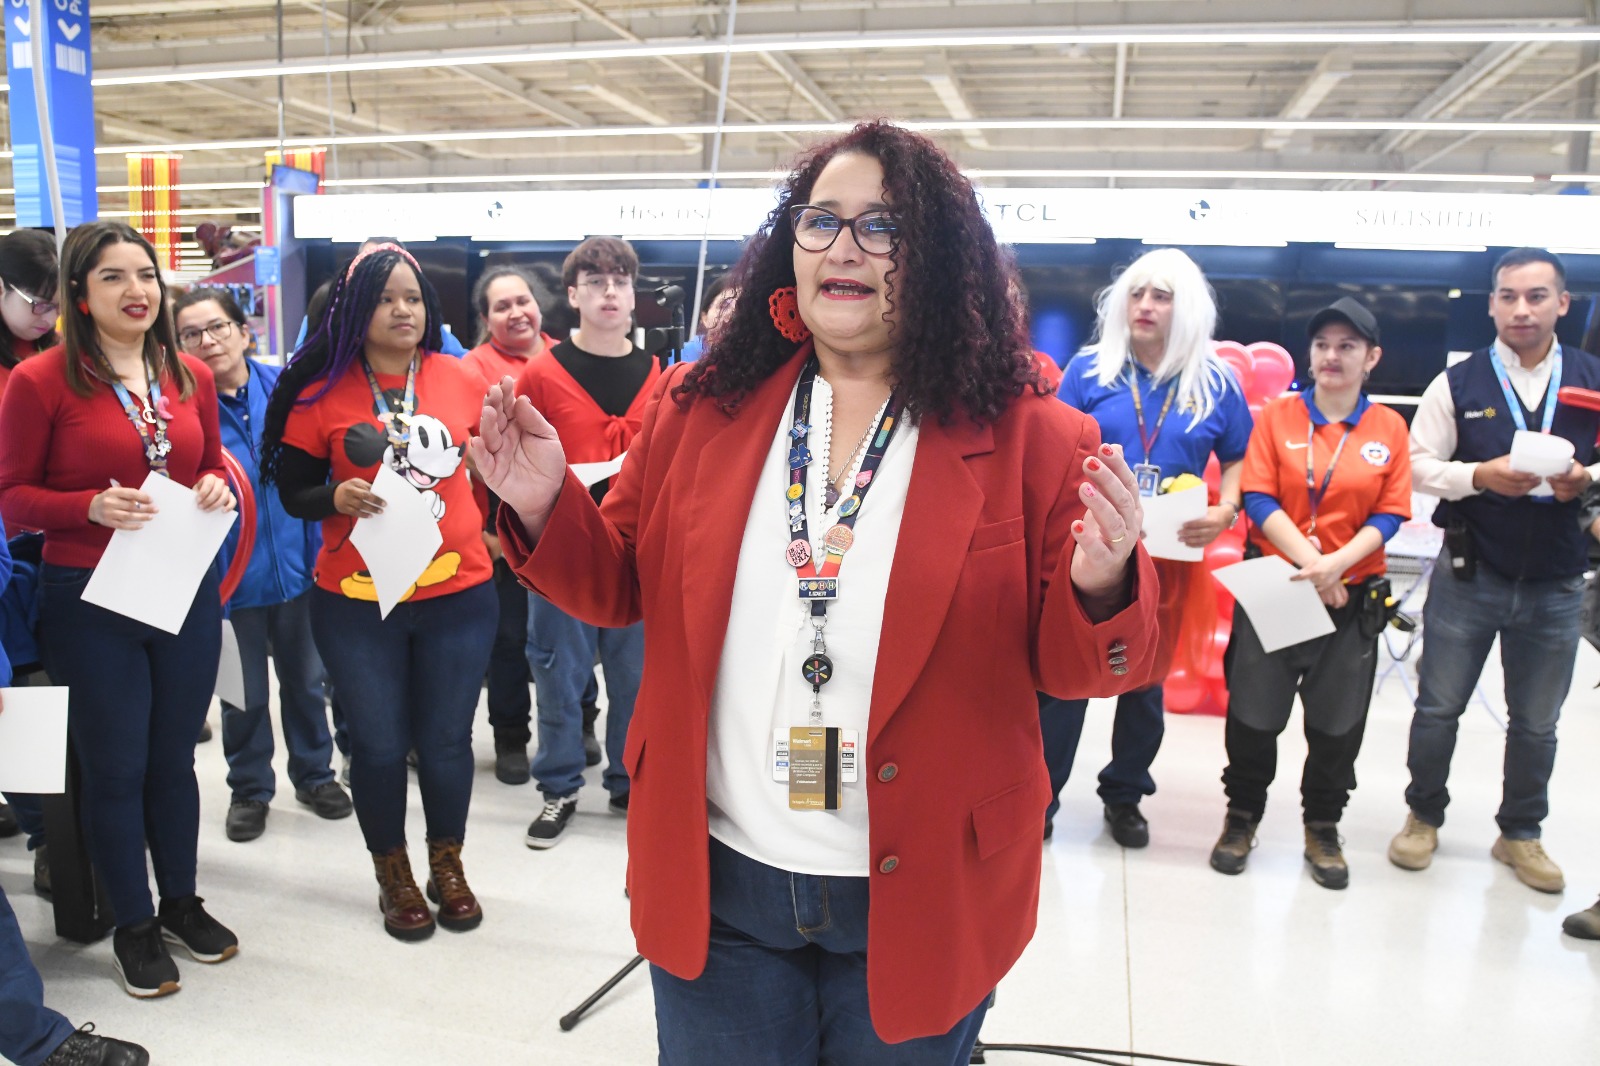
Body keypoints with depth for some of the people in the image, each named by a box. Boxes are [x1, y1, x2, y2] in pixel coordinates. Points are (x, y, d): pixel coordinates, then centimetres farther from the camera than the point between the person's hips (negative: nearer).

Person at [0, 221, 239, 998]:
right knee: (115, 769, 9)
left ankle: (181, 904, 35)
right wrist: (93, 506, -22)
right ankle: (133, 927, 28)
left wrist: (216, 490, -6)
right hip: (90, 602, -4)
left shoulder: (191, 376, 4)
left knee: (174, 759, 16)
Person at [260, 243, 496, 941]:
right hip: (356, 601, -1)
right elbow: (292, 493, 2)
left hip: (457, 595, 1)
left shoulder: (460, 379, 0)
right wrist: (338, 498, -16)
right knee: (379, 745, 11)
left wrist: (488, 528, 8)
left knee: (446, 740, 11)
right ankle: (393, 875, 34)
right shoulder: (322, 392, -3)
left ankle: (448, 865, 35)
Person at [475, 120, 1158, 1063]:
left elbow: (1065, 666, -7)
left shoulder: (1027, 436, -9)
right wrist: (545, 507, -11)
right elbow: (620, 588, 6)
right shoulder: (699, 408, -1)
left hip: (918, 900, -1)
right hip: (716, 886, 2)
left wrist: (1101, 587, -27)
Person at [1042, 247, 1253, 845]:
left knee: (1147, 680, 14)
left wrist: (1225, 511, -6)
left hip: (1168, 554, 2)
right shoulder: (1090, 368, 1)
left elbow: (1237, 459, 12)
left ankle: (1125, 795, 33)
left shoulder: (1215, 382, 5)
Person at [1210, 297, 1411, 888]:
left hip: (1354, 595, 1)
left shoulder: (1389, 427, 3)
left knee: (1338, 721, 9)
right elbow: (1259, 499, -6)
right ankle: (1242, 815, 24)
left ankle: (1323, 827, 29)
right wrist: (1309, 560, -17)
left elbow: (1390, 514, -1)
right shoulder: (1277, 416, 1)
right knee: (1253, 711, 3)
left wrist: (1336, 563, -16)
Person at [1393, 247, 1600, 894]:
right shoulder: (1458, 383, -1)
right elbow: (1418, 465, -5)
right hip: (1468, 575, -1)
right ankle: (1423, 818, 27)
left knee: (1536, 723, 13)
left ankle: (1521, 834, 32)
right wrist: (1482, 476, -20)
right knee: (1439, 707, 8)